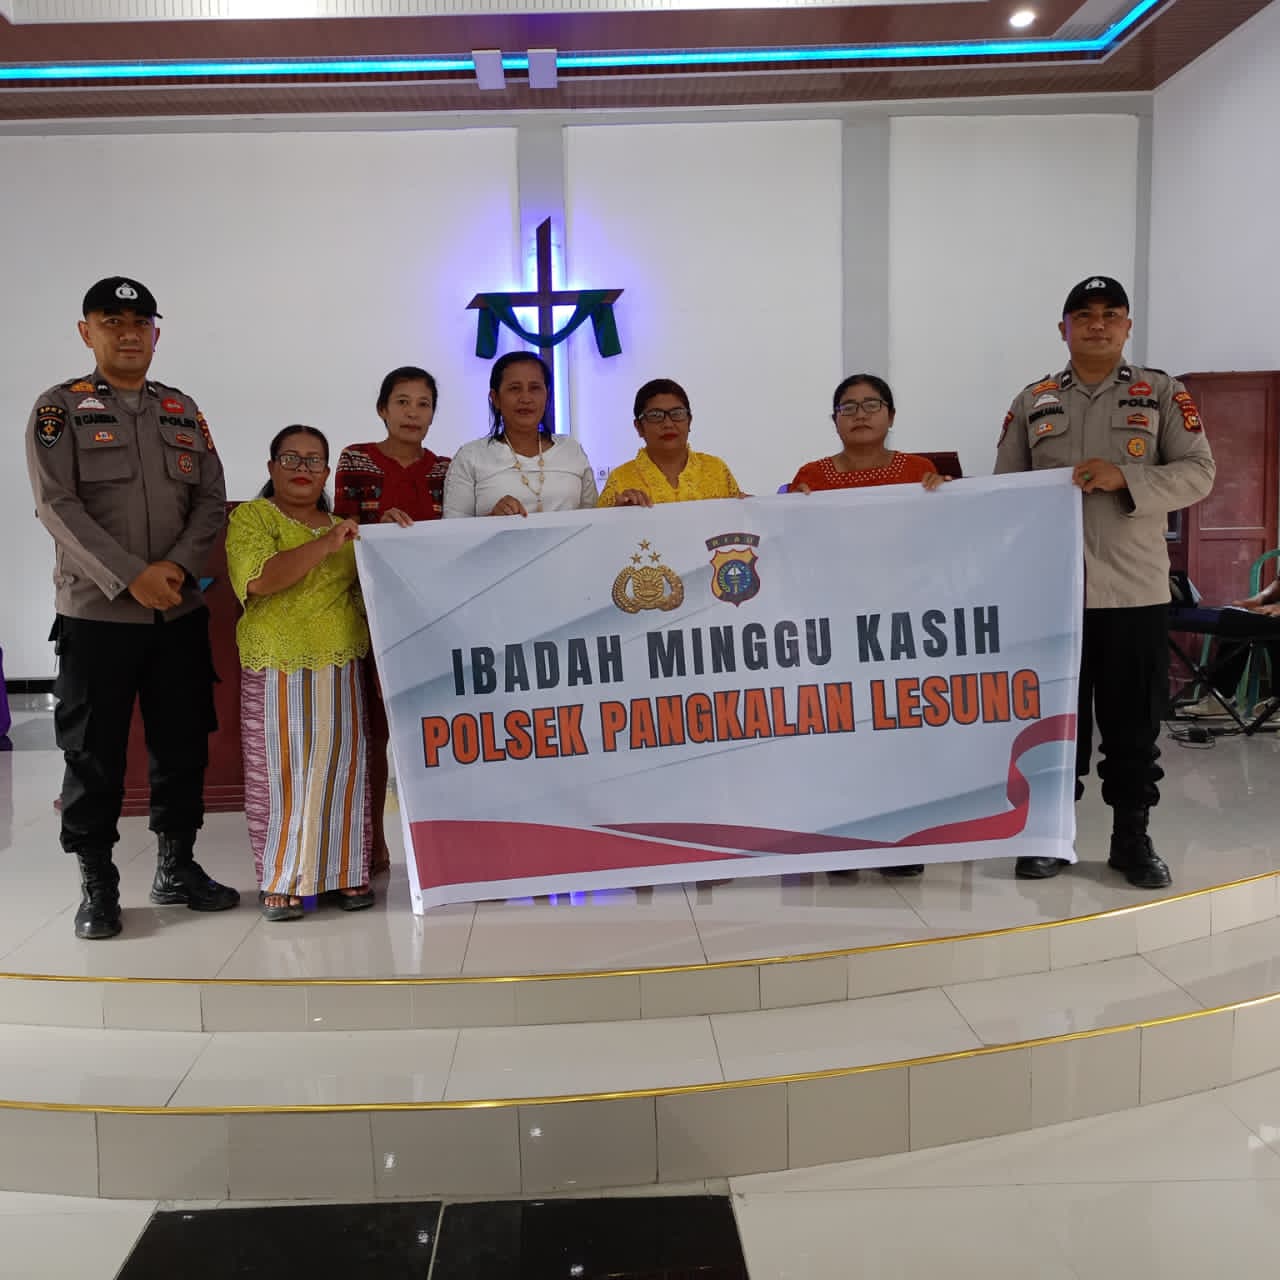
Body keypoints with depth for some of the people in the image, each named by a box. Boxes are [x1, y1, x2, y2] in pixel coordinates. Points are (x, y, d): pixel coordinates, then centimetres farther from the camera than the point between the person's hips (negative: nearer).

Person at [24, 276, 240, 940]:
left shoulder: (184, 411, 13)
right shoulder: (59, 409, 1)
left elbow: (211, 500, 7)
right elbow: (57, 506, -10)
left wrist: (178, 567, -10)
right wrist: (131, 578, -18)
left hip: (180, 610, 4)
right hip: (95, 612, -3)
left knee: (183, 742, 9)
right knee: (93, 752, 2)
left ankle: (176, 866, 24)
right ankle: (97, 885, 15)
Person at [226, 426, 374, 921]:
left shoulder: (343, 529, 18)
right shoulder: (252, 517, 1)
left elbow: (368, 592, 26)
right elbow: (256, 580, -18)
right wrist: (324, 545, -23)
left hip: (340, 674, 4)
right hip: (277, 675, -4)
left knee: (342, 767, 3)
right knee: (279, 774, -3)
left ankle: (346, 873, 13)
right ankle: (281, 882, 7)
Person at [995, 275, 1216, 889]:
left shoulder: (1163, 394, 5)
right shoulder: (1033, 401, 10)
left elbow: (1198, 472, -2)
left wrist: (1124, 478, -18)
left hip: (1134, 588, -1)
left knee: (1133, 721, 6)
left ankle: (1132, 839, 19)